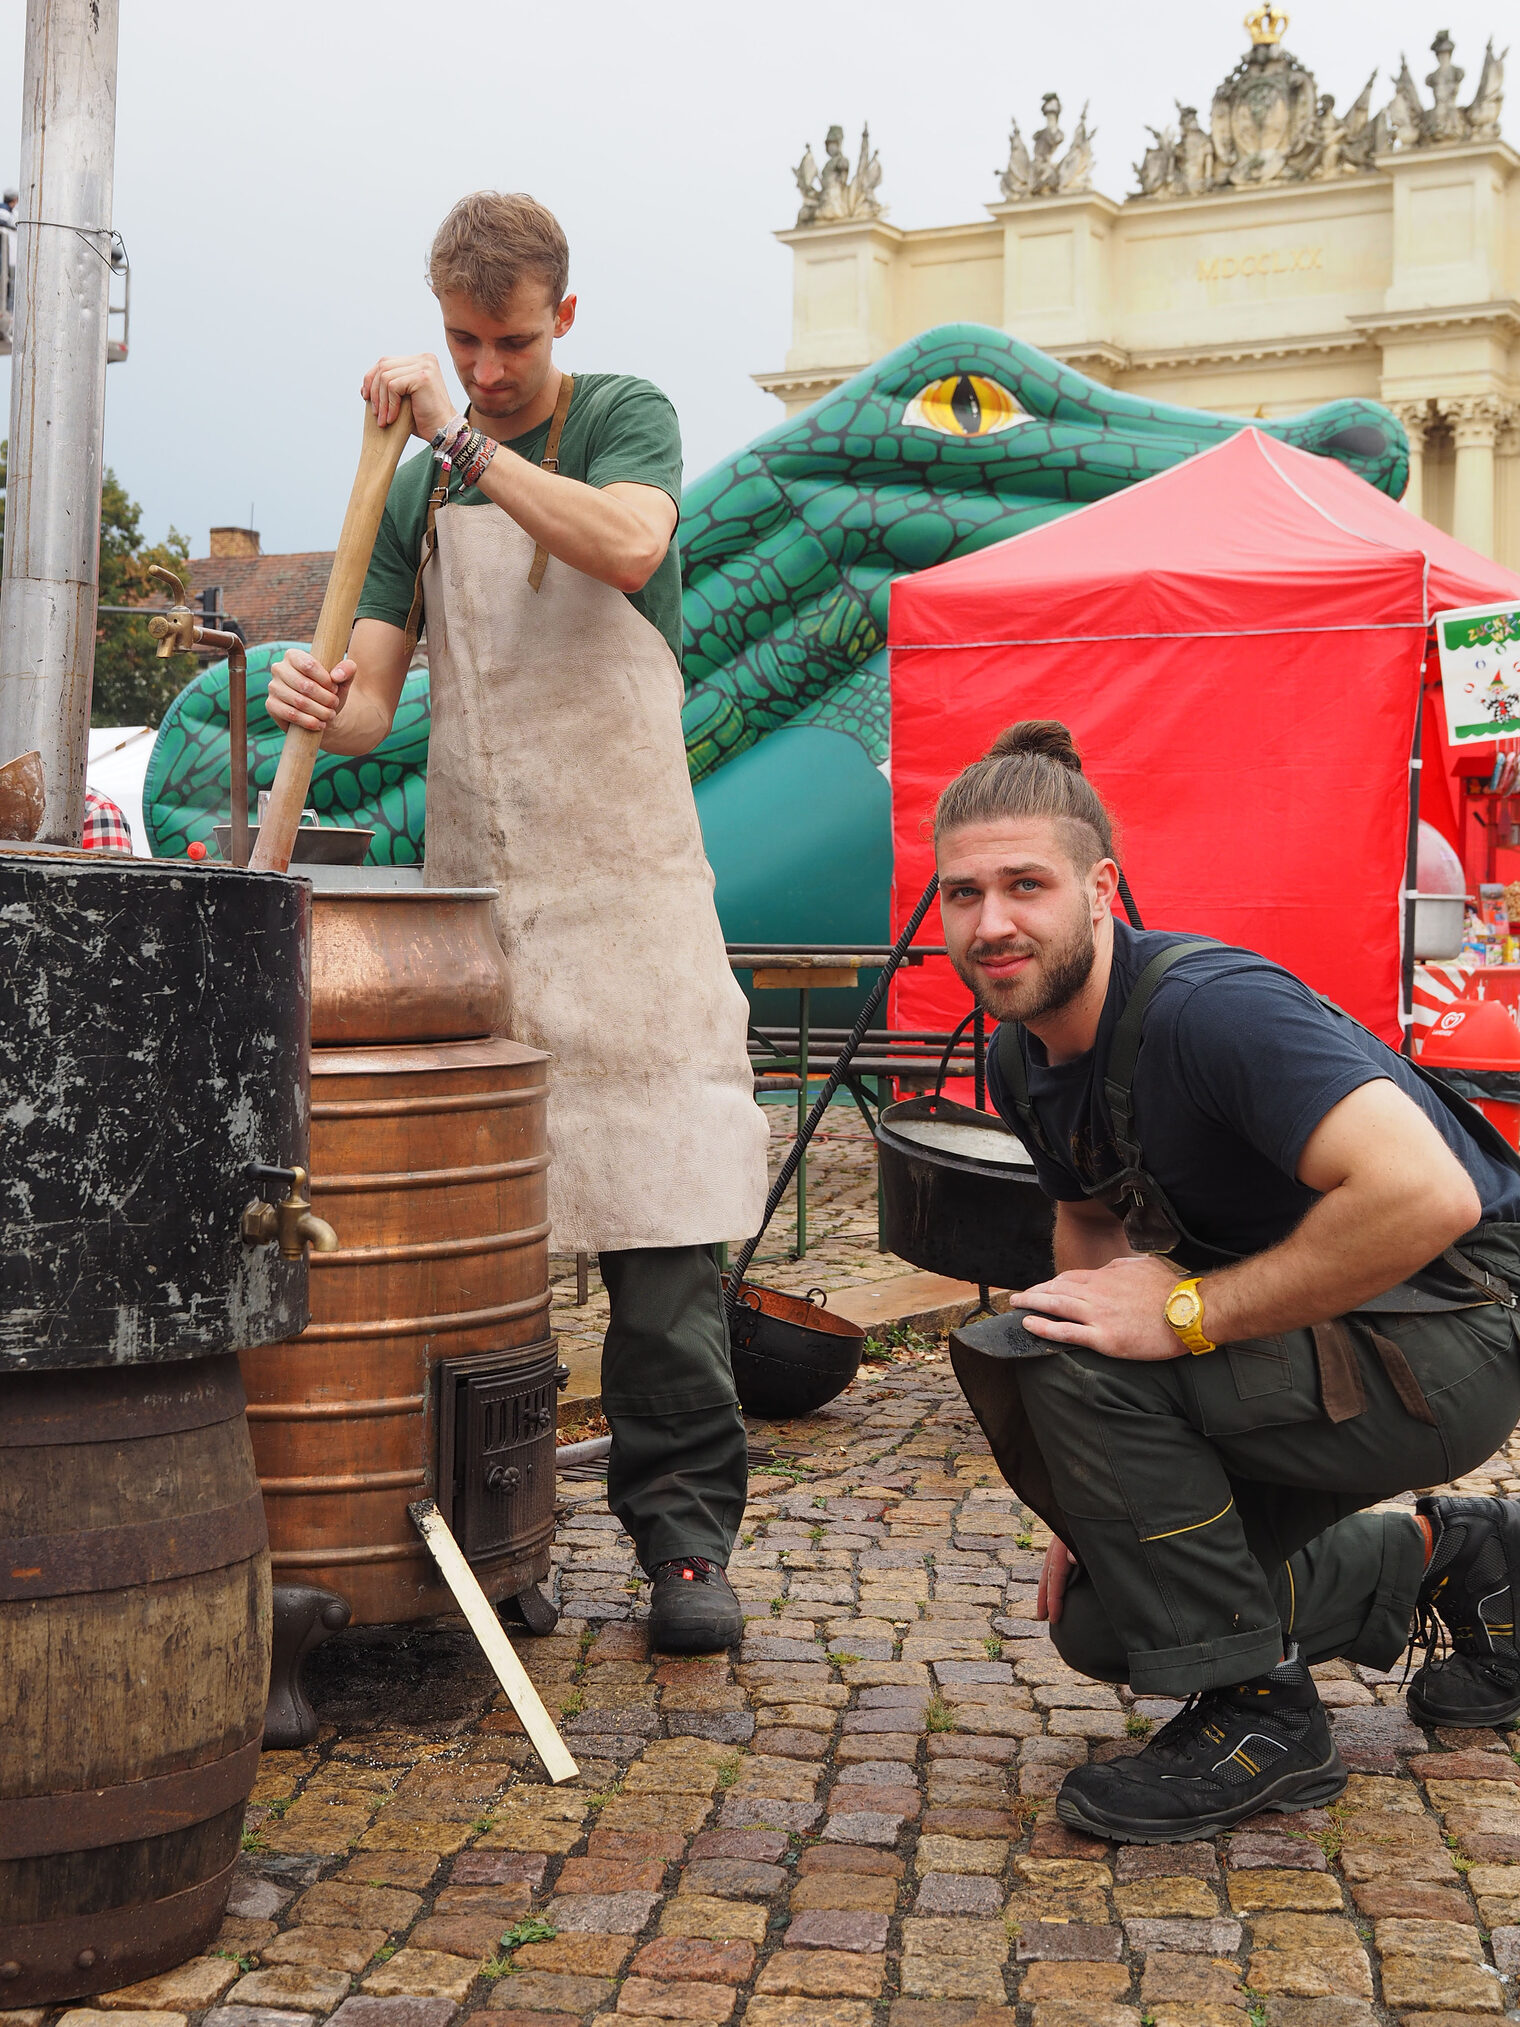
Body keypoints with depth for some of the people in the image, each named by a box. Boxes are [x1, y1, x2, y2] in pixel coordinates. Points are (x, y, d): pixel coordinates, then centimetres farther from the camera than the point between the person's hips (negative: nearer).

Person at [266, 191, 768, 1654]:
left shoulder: (625, 418, 5)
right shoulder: (417, 485, 14)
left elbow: (627, 546, -19)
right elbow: (374, 695, 8)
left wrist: (467, 439, -18)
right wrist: (323, 704, -14)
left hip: (623, 885, -3)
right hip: (471, 887, 3)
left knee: (657, 1219, -6)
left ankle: (683, 1530, 0)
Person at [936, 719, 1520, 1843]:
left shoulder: (1206, 1007, -28)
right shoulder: (1024, 1059, 0)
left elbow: (1426, 1194, -39)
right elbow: (1092, 1226, 16)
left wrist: (1190, 1313, -30)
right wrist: (1101, 1495, 10)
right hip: (1307, 1333, 9)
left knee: (1038, 1354, -27)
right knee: (1103, 1621, 11)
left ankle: (1257, 1712, -11)